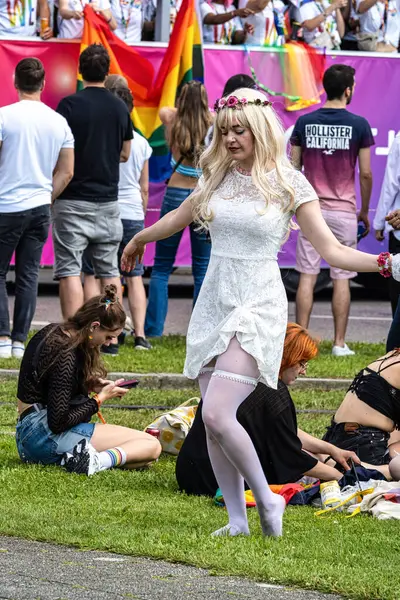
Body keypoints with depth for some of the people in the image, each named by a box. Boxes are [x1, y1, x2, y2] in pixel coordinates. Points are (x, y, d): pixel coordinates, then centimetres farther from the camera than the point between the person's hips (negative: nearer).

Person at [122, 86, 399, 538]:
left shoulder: (288, 184, -5)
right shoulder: (217, 177, 8)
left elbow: (332, 250, -5)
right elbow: (178, 218, 28)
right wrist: (138, 241, 44)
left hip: (258, 307, -6)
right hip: (212, 305, 6)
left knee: (217, 414, -19)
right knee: (212, 423, 3)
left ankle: (266, 500, -2)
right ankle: (237, 521, 12)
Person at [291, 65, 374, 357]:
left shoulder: (305, 122, 1)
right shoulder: (359, 125, -6)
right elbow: (366, 174, -4)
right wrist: (365, 212, 8)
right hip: (343, 211, -2)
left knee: (307, 276, 5)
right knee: (341, 279, 3)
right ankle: (340, 343, 3)